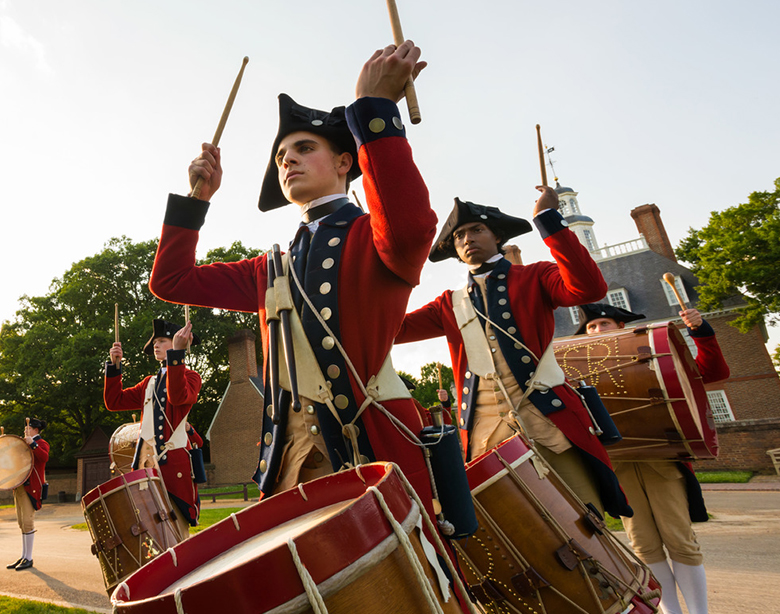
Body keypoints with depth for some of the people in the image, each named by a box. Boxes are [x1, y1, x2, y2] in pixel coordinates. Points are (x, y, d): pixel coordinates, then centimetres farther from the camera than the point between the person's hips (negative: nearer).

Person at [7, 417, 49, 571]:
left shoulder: (41, 443, -6)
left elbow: (45, 457, -25)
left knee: (27, 521, -8)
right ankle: (23, 557, 21)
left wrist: (32, 444, -29)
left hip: (30, 488, -8)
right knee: (22, 523, 12)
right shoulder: (23, 443, 19)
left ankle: (28, 559, -1)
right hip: (19, 487, 8)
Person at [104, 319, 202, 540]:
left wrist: (177, 352, -28)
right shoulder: (149, 382, 22)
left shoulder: (190, 376, 1)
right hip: (145, 461, 6)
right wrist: (114, 365, 9)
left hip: (173, 462, -6)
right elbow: (114, 402, 16)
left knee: (175, 531, -7)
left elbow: (178, 396, -22)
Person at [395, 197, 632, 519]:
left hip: (548, 420, -2)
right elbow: (394, 328, 9)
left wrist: (548, 217, -13)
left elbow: (589, 287, -12)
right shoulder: (450, 305, 16)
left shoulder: (533, 278, 8)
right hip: (485, 432, 3)